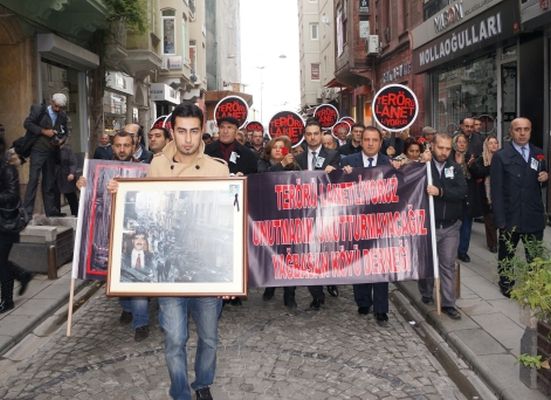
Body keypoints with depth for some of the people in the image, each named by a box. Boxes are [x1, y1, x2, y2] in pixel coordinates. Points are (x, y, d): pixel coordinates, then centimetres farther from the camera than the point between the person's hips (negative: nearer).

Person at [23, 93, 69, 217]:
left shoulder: (63, 115, 7)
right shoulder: (39, 110, -4)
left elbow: (66, 131, 16)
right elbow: (27, 123, -6)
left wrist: (62, 139, -4)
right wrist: (43, 131, -14)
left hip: (52, 152, 4)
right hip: (38, 150, -4)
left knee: (50, 182, 9)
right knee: (33, 179, -7)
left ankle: (51, 210, 14)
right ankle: (27, 211, -5)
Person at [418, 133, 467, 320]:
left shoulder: (455, 168, 4)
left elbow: (462, 191, -10)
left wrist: (440, 191, -23)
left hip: (450, 226, 2)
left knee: (448, 264, 5)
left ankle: (448, 303, 12)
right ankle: (426, 295, 32)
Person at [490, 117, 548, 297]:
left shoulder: (538, 154, 8)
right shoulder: (500, 156, -6)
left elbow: (541, 182, 19)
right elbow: (496, 190, -9)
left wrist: (545, 177, -6)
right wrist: (500, 220, -14)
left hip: (534, 216, 3)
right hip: (510, 217, -3)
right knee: (506, 255, 13)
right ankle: (506, 284, 30)